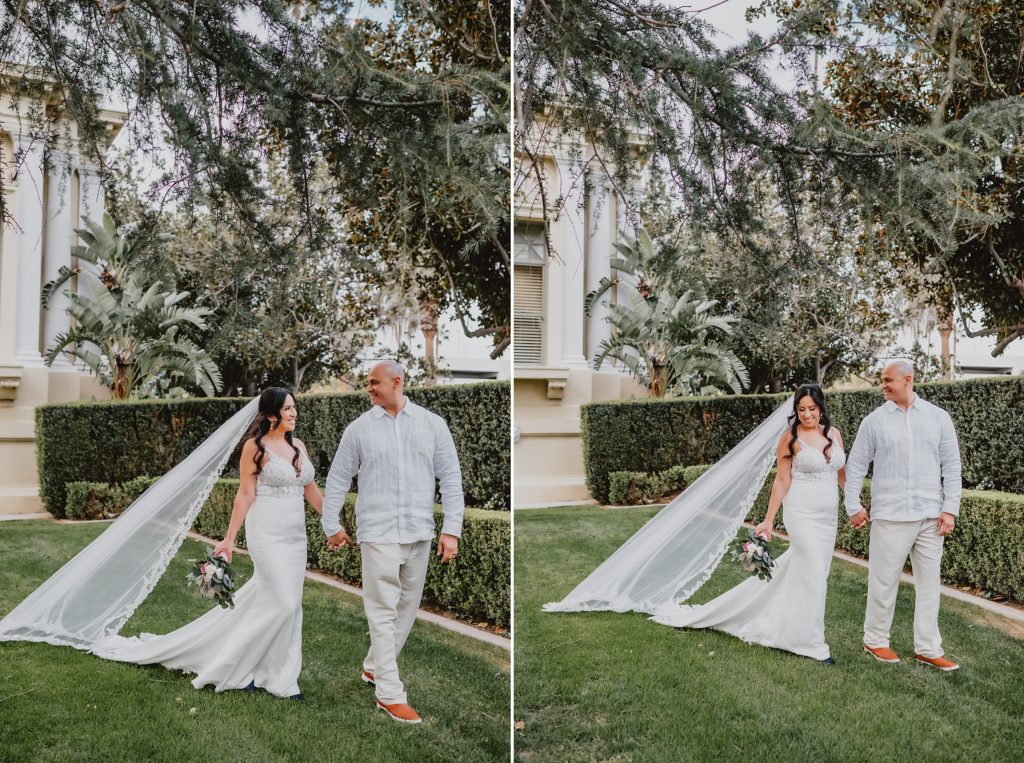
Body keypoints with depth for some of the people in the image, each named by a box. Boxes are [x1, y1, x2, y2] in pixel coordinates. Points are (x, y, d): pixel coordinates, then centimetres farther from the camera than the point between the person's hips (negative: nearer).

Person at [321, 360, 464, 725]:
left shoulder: (432, 424, 3)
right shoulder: (359, 428, 2)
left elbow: (451, 478, 3)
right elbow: (337, 479, 8)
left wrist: (451, 529, -3)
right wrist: (332, 525, 6)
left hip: (419, 533, 3)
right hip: (378, 532, -2)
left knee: (407, 608, 13)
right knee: (383, 611, -3)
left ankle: (375, 667, 32)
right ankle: (389, 694, 3)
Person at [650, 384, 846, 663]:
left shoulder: (834, 434, 7)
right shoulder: (790, 437, -7)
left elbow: (841, 474, 14)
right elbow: (782, 480, -5)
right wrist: (768, 520, -6)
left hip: (829, 516, 5)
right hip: (802, 515, -5)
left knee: (798, 571, 9)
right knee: (815, 576, -6)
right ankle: (813, 643, 7)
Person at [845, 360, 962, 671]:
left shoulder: (938, 417, 5)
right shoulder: (874, 420, 0)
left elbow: (951, 465, 6)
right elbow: (856, 465, 4)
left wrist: (950, 508, -1)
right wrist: (854, 507, 0)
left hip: (930, 516, 2)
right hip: (890, 517, -2)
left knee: (929, 583, 8)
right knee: (884, 582, 4)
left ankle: (928, 649, 19)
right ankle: (875, 640, 19)